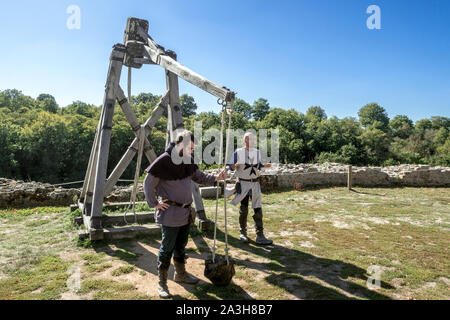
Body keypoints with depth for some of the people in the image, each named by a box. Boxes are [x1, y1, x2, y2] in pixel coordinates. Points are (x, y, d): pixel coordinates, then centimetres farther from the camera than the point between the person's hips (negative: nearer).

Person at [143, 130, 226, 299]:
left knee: (181, 245, 21)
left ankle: (180, 274, 40)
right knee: (167, 247, 4)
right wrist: (154, 203, -11)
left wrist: (216, 178, 1)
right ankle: (162, 283, 19)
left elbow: (199, 177, 15)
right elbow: (148, 183, -12)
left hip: (185, 212, 7)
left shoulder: (188, 160, 5)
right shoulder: (164, 160, -18)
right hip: (170, 213, -7)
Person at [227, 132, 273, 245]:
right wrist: (235, 165, -27)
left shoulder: (257, 152, 9)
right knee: (243, 209, 6)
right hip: (243, 183, -3)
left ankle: (260, 236, 1)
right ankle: (243, 232, 23)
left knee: (258, 209, -1)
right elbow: (230, 166, -5)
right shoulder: (238, 152, -6)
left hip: (255, 183, 4)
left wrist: (265, 166, -5)